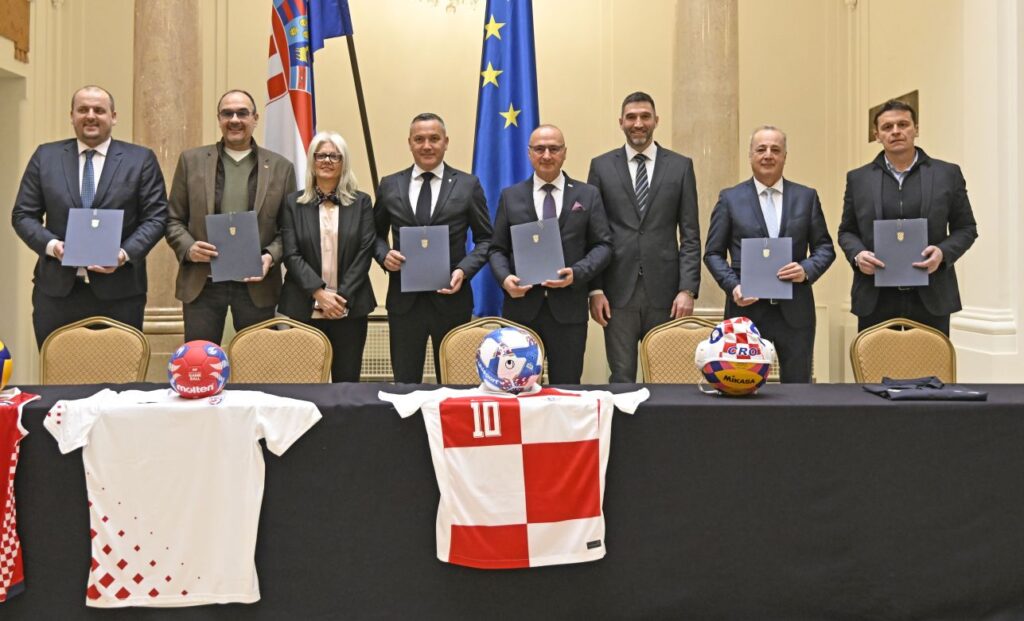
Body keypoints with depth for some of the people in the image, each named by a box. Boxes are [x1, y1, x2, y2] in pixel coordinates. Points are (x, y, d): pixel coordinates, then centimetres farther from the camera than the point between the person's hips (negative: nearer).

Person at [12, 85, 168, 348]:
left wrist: (126, 253, -15)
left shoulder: (141, 159, 4)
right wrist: (50, 244, -9)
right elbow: (23, 214, 10)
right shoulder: (46, 156, 10)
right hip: (56, 289, 2)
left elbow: (156, 216, 1)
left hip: (119, 290, -2)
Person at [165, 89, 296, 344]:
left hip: (256, 283, 0)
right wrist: (188, 248, -10)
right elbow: (174, 219, 9)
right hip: (202, 284, 0)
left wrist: (270, 257, -11)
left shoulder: (281, 168, 6)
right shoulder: (191, 161, 7)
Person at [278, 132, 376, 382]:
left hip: (350, 307, 0)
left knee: (347, 379, 3)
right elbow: (291, 254, -2)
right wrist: (319, 293, -14)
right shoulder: (293, 203, 7)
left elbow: (365, 252, 0)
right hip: (305, 307, 0)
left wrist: (343, 296, -10)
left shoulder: (361, 202, 8)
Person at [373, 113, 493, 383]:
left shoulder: (468, 185, 2)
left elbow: (485, 239, 5)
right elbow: (377, 234, 15)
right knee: (405, 383, 8)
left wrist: (464, 270, -11)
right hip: (404, 300, 1)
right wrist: (384, 255, -6)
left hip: (451, 298, -1)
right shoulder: (389, 186, 7)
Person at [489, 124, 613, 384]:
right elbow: (497, 249, 10)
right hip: (521, 306, 1)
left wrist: (577, 272, -13)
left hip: (568, 308, 0)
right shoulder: (510, 196, 11)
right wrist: (505, 278, -10)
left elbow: (602, 245, 4)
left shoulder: (588, 195, 8)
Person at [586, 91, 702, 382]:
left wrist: (688, 289, -5)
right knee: (621, 378, 5)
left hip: (664, 292, 0)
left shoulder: (680, 166, 7)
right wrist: (594, 289, -2)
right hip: (618, 292, 0)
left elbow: (690, 235, 4)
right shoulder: (602, 166, 7)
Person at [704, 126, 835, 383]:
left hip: (795, 311, 2)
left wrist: (807, 270, -10)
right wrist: (732, 286, -10)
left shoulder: (806, 197, 9)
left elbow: (825, 248, 10)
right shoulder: (730, 198, 5)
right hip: (746, 307, -1)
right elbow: (713, 253, 5)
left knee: (797, 386, 7)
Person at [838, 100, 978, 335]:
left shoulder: (948, 174, 6)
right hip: (875, 299, 1)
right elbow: (846, 231, 13)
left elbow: (966, 228, 9)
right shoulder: (858, 178, 9)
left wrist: (943, 252, -11)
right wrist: (857, 254, -9)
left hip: (931, 297, 0)